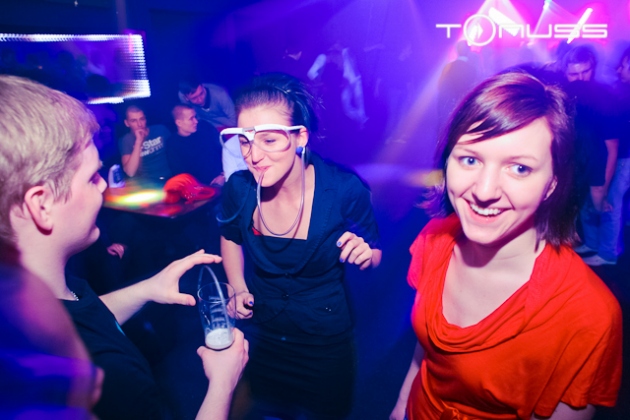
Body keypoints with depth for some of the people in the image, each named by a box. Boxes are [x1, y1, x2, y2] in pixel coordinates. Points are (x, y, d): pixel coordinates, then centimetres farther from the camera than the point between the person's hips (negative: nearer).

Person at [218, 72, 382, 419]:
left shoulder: (345, 190, -25)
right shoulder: (238, 188, -17)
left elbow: (374, 255, -7)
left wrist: (364, 255, -28)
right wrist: (238, 288, -5)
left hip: (326, 343, -2)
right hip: (261, 336, 3)